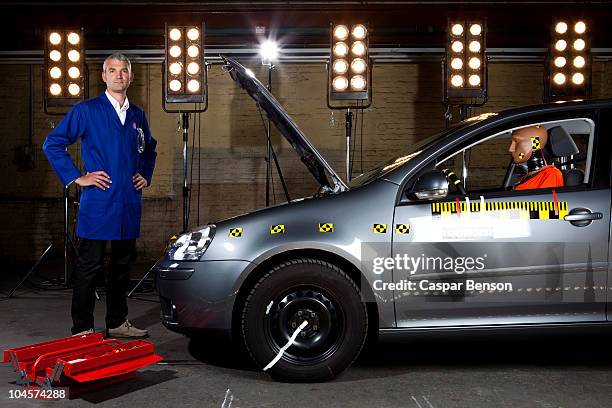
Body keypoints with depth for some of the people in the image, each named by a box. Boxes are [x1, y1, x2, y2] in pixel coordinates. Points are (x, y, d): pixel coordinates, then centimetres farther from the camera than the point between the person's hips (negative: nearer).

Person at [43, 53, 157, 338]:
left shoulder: (137, 115, 14)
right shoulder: (86, 110, -2)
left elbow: (149, 148, 32)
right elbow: (53, 144, -4)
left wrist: (146, 176, 17)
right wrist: (76, 177, -9)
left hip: (130, 204, 6)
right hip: (98, 203, -5)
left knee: (122, 265, 12)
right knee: (89, 266, -1)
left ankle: (117, 323, 24)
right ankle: (82, 330, 7)